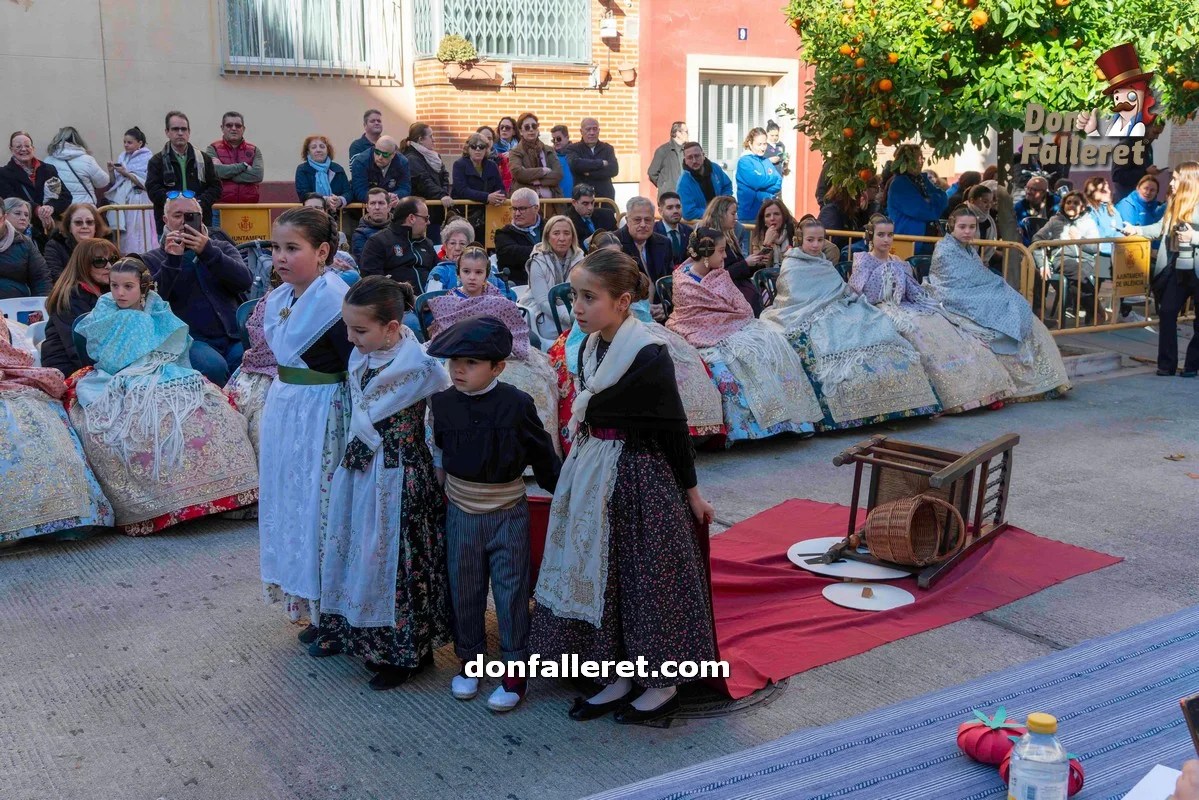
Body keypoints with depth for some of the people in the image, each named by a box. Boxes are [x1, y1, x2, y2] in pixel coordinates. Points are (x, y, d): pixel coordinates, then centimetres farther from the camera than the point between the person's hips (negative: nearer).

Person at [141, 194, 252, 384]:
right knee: (214, 367, -33)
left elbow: (245, 281, -2)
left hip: (233, 336, 2)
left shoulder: (222, 248, 19)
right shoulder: (152, 260, 14)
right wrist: (172, 260, -12)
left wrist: (207, 252, -12)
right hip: (189, 338, -2)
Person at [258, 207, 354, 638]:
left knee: (321, 506, 2)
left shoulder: (335, 301, -19)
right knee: (289, 502, 16)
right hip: (283, 410, 8)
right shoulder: (279, 299, 6)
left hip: (322, 417, -8)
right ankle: (305, 601, 31)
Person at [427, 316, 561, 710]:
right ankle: (469, 658, 30)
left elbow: (543, 454, -3)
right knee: (464, 590, 13)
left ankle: (516, 669, 14)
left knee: (511, 591, 3)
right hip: (461, 514, 3)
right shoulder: (442, 404, -4)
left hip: (508, 515, -3)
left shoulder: (516, 404, -13)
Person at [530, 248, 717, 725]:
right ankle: (618, 678, 27)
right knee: (600, 573, 12)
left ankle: (663, 685, 21)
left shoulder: (649, 355, -17)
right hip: (593, 478, 8)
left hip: (641, 477, -7)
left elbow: (674, 426, -11)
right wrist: (579, 473, 15)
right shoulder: (590, 350, 4)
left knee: (646, 574, 4)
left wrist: (691, 490, -5)